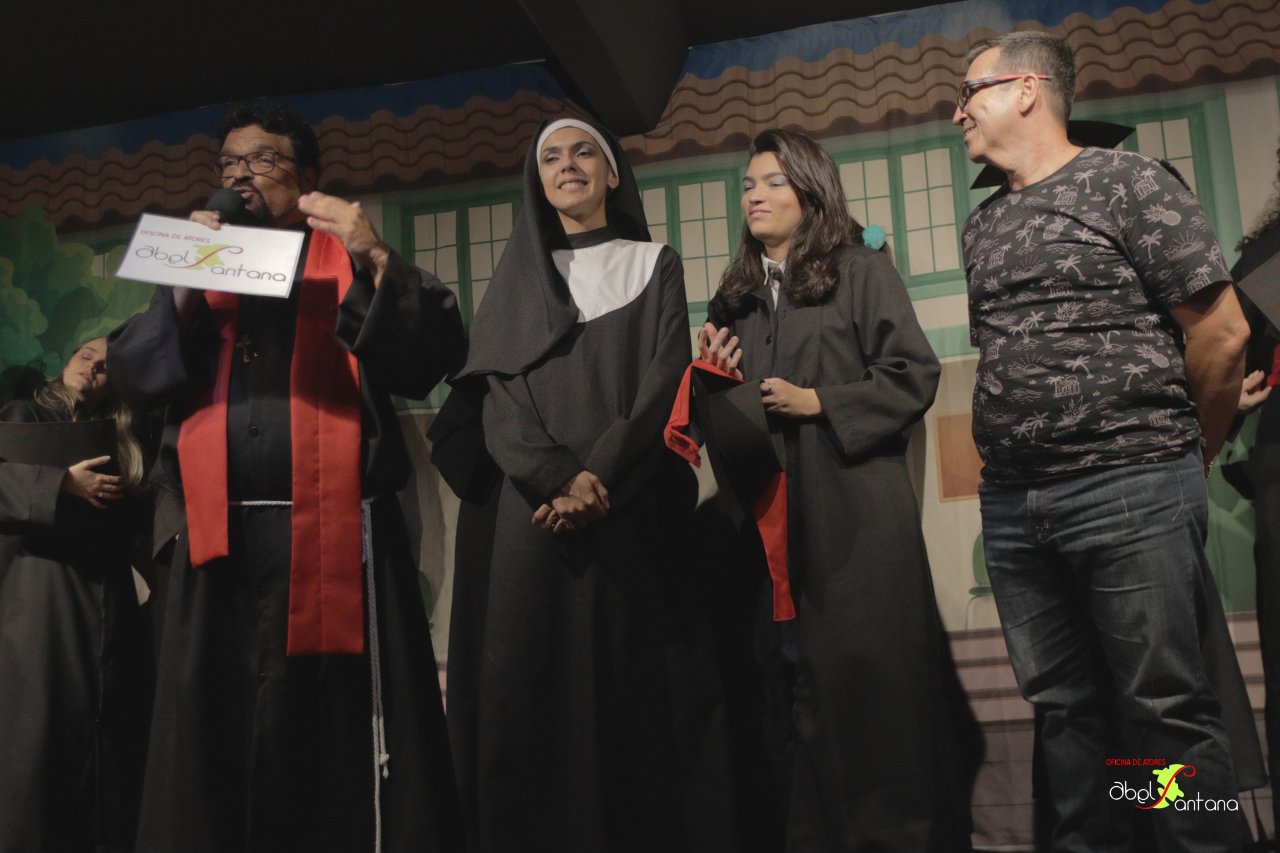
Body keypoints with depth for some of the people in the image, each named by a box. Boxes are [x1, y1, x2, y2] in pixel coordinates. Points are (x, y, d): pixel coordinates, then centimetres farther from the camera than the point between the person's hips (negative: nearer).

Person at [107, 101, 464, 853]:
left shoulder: (349, 263, 9)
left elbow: (435, 357, -4)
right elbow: (132, 375, 9)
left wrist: (377, 260, -16)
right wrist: (185, 286, -4)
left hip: (330, 536, -3)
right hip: (219, 540, 4)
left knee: (339, 731, -5)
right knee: (219, 736, 6)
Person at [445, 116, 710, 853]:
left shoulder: (655, 267, 14)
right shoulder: (516, 278, 18)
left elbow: (664, 382, 1)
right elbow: (495, 391, 4)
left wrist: (598, 477, -14)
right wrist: (557, 477, -14)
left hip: (628, 510, -1)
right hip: (528, 510, 2)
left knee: (626, 685, -5)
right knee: (528, 684, -4)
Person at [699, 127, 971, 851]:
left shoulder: (863, 272, 3)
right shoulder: (735, 297, 19)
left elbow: (915, 375, -5)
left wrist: (818, 402, -11)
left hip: (856, 509, -5)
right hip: (772, 514, 5)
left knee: (874, 676, -4)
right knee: (794, 684, 5)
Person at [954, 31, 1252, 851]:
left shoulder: (1129, 183, -3)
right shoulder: (982, 224, 16)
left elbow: (1221, 333, -4)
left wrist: (1186, 459, 5)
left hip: (1131, 495, -6)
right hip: (1013, 506, 6)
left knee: (1168, 709, 0)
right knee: (1063, 709, 11)